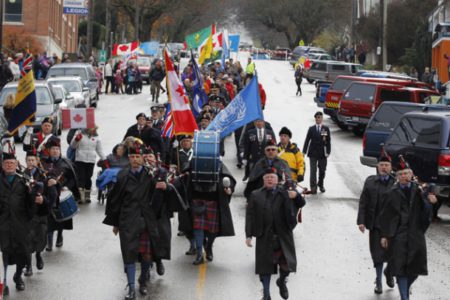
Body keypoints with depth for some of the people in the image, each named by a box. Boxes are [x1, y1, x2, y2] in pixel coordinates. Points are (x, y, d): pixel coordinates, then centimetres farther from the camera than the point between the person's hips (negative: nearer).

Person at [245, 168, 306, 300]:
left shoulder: (285, 193, 7)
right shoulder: (256, 195, 5)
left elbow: (301, 204, 6)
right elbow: (250, 216, 3)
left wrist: (296, 195, -16)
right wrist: (249, 235, -4)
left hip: (283, 236, 0)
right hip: (265, 237, 0)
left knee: (286, 265, 1)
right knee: (265, 265, 4)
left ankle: (282, 281, 33)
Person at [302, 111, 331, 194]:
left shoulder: (326, 129, 3)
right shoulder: (311, 129, 3)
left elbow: (328, 141, 2)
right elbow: (307, 140, 5)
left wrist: (328, 152, -5)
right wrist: (304, 152, 0)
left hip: (322, 153, 1)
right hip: (313, 153, -1)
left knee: (322, 170, 10)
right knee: (313, 170, -7)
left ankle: (321, 184, 30)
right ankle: (313, 187, -7)